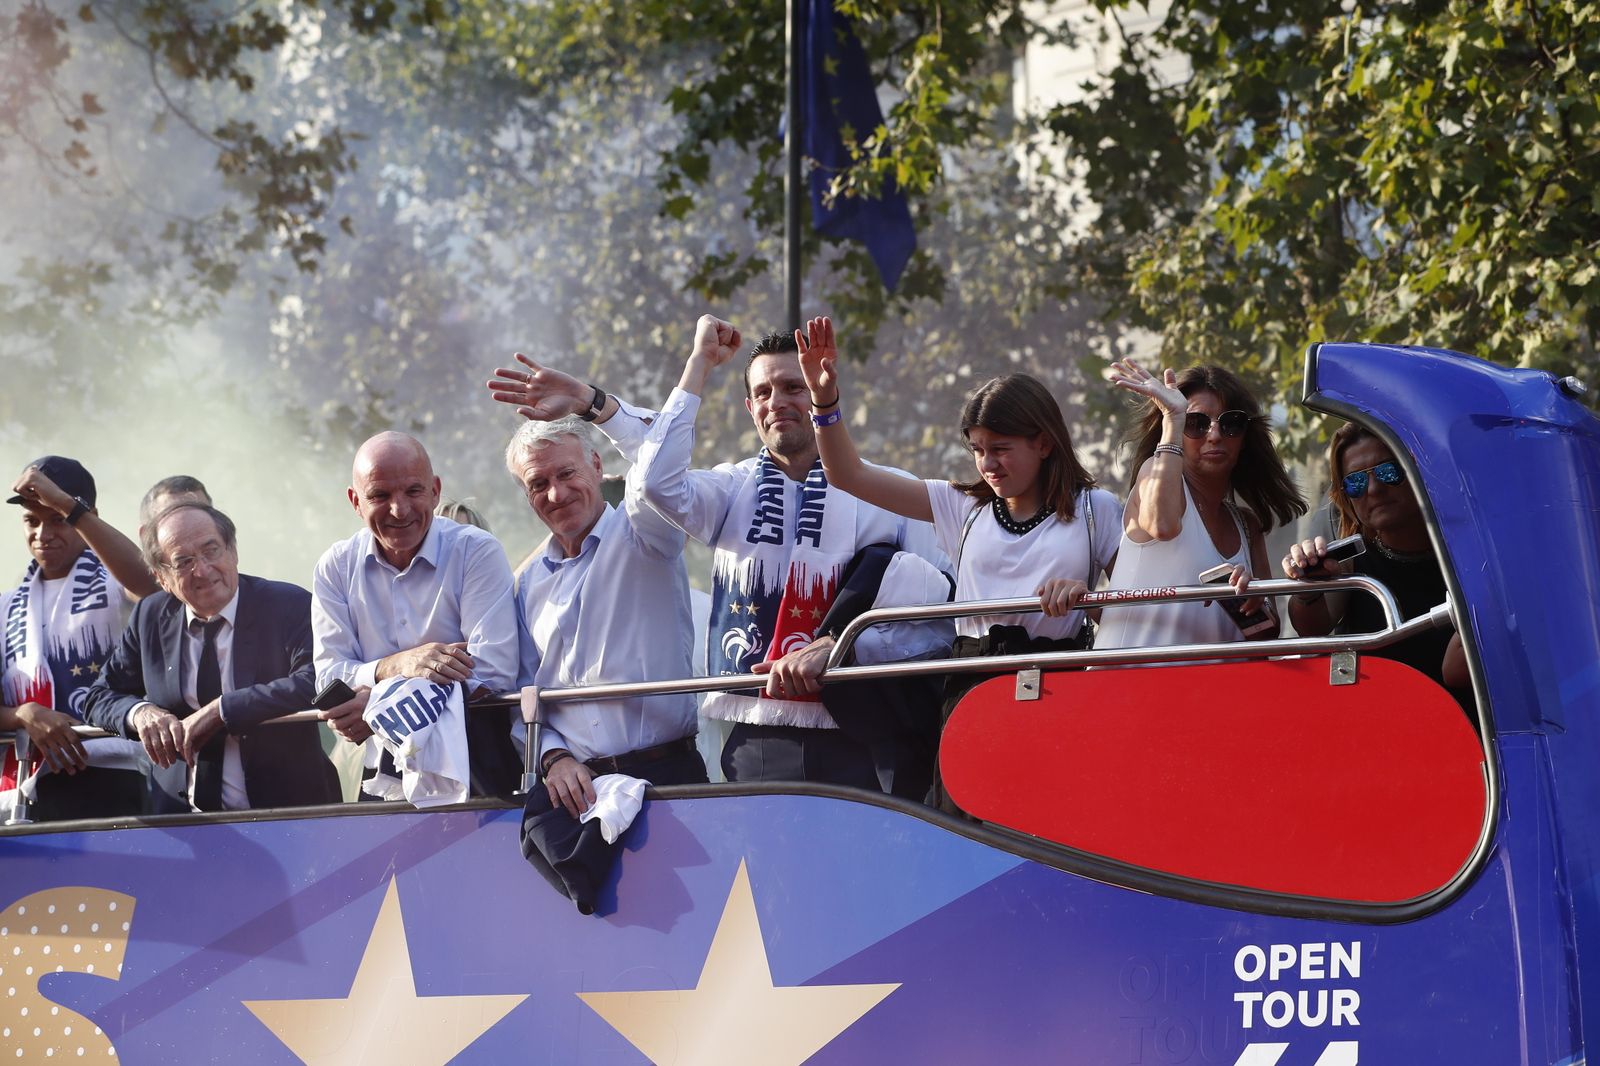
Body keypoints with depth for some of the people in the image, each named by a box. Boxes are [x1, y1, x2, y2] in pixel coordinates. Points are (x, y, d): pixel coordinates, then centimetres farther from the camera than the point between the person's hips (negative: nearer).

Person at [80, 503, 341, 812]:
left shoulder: (292, 607, -3)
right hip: (178, 811, 5)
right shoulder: (151, 616, 10)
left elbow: (315, 684, -18)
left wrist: (219, 710, -20)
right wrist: (140, 712, -7)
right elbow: (99, 697, 16)